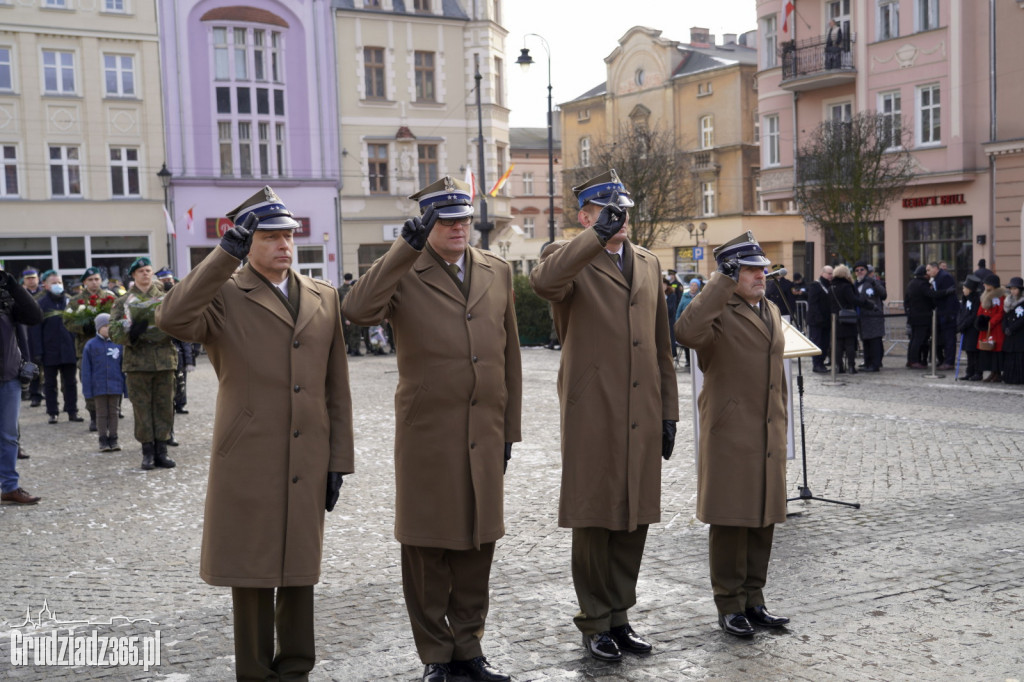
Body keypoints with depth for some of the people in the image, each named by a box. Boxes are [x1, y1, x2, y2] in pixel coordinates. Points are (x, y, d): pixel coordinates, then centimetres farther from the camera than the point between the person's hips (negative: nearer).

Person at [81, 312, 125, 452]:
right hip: (98, 387, -2)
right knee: (101, 413, 5)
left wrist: (125, 387, 3)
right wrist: (88, 391, -5)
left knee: (113, 413, 8)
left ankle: (113, 440, 15)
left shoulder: (118, 345, 3)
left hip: (115, 387, 2)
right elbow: (86, 370, -1)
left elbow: (123, 367, 7)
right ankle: (103, 441, 12)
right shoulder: (90, 345, -2)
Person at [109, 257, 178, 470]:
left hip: (164, 359, 1)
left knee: (164, 406, 4)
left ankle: (161, 451, 12)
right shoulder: (123, 302, 7)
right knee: (142, 406, 1)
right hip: (138, 361, -1)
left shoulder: (166, 298, 11)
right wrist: (130, 331, -21)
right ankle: (148, 452, 10)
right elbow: (114, 331, -1)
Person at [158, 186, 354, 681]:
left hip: (307, 466, 3)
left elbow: (336, 388, 11)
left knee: (299, 570, 12)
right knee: (253, 573, 6)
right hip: (248, 464, -3)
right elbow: (172, 319, -24)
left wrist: (338, 462, 7)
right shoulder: (223, 295, -1)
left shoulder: (323, 298, 11)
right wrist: (226, 253, -22)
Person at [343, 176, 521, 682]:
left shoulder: (497, 273, 10)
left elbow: (508, 356, 12)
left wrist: (509, 428, 11)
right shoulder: (403, 275, -4)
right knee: (428, 549, 7)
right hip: (427, 436, -4)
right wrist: (407, 246, -25)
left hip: (485, 437, 4)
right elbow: (357, 311, -25)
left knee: (477, 544, 13)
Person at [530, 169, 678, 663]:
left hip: (642, 418, 6)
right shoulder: (568, 257, -2)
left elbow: (661, 344, 17)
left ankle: (619, 617, 27)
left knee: (635, 520, 12)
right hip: (593, 417, -5)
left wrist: (668, 411, 14)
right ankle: (595, 624, 19)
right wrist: (598, 236, -30)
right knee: (594, 521, 4)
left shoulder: (648, 263, 16)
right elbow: (543, 282, -30)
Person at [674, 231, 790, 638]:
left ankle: (753, 600, 24)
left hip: (768, 436, 7)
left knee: (764, 519, 12)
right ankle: (729, 605, 13)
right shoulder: (718, 313, -10)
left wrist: (780, 427, 20)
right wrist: (722, 282, -30)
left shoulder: (771, 311, 16)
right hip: (730, 436, -7)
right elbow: (686, 332, -34)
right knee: (730, 521, 1)